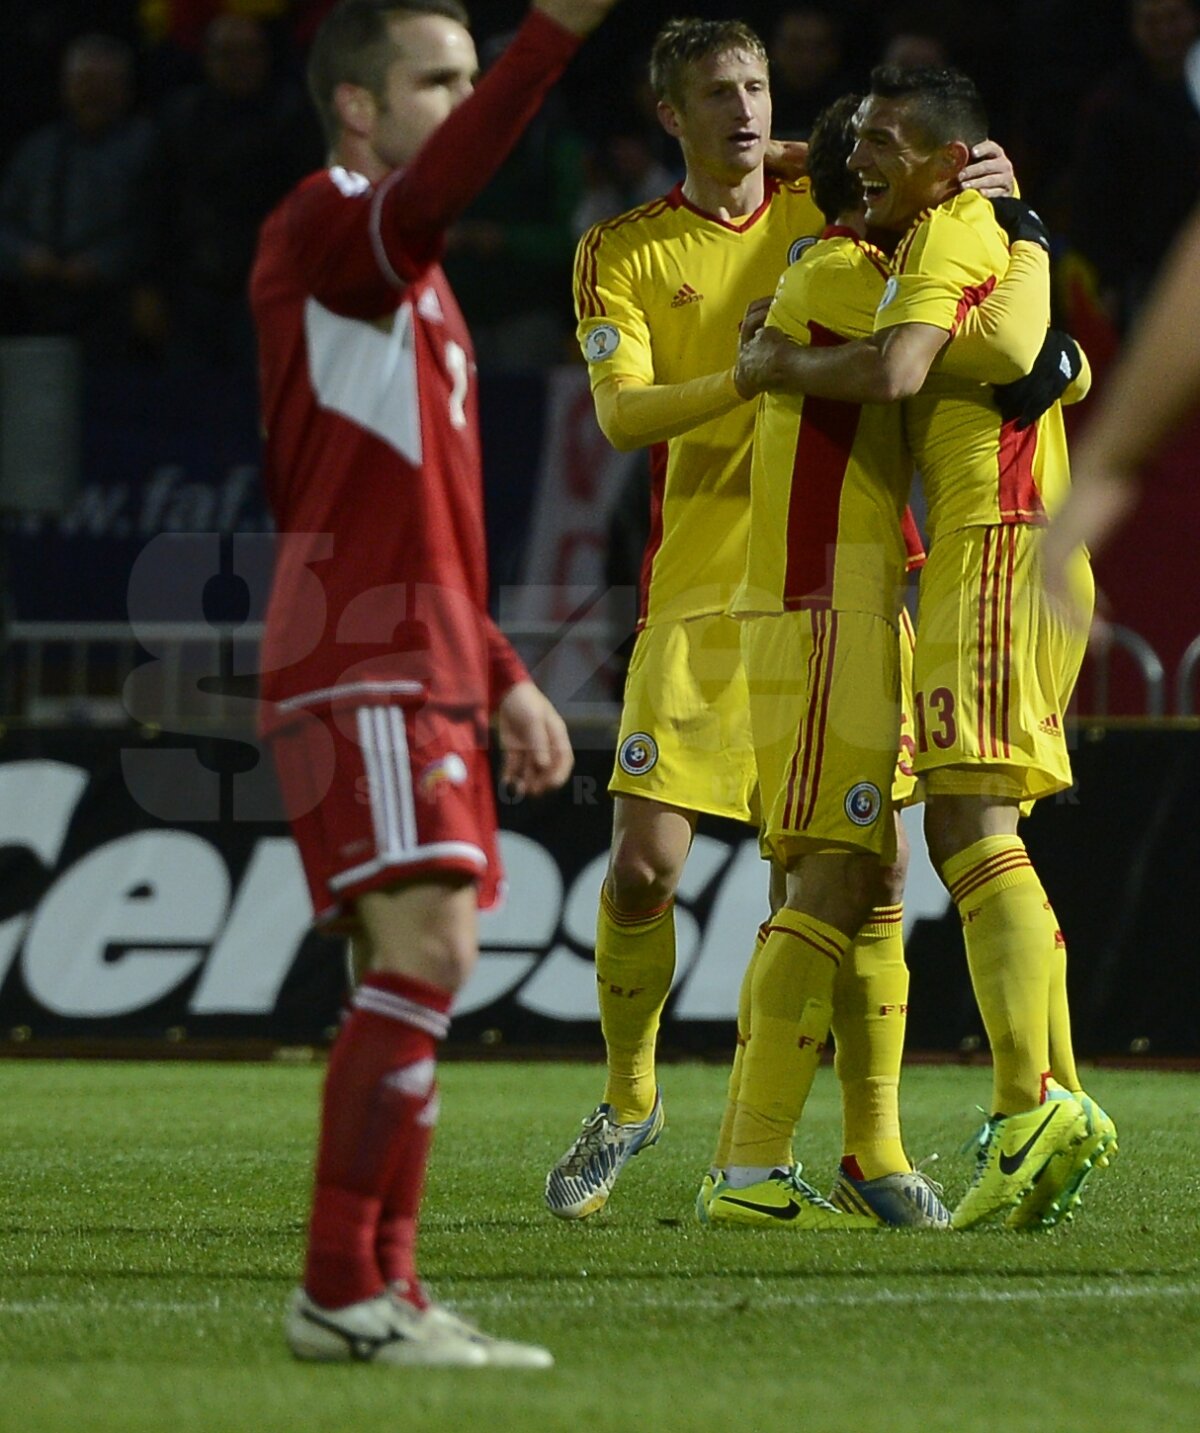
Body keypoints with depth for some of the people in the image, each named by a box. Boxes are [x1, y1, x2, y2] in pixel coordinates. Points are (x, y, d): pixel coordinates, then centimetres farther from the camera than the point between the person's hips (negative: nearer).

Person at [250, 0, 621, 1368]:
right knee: (425, 951, -18)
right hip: (360, 668, -10)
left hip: (419, 673, 10)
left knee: (418, 972, 6)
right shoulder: (322, 229, -6)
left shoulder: (404, 280, 25)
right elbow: (425, 197, -32)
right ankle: (343, 1291, -18)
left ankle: (381, 1290, 7)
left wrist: (503, 679, 26)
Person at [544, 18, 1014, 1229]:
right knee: (642, 865, -8)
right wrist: (750, 375, -24)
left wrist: (995, 188, -3)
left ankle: (874, 1148, 4)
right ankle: (627, 1099, 17)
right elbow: (622, 412, -9)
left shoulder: (828, 205, 9)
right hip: (703, 591, -1)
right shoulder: (620, 254, 4)